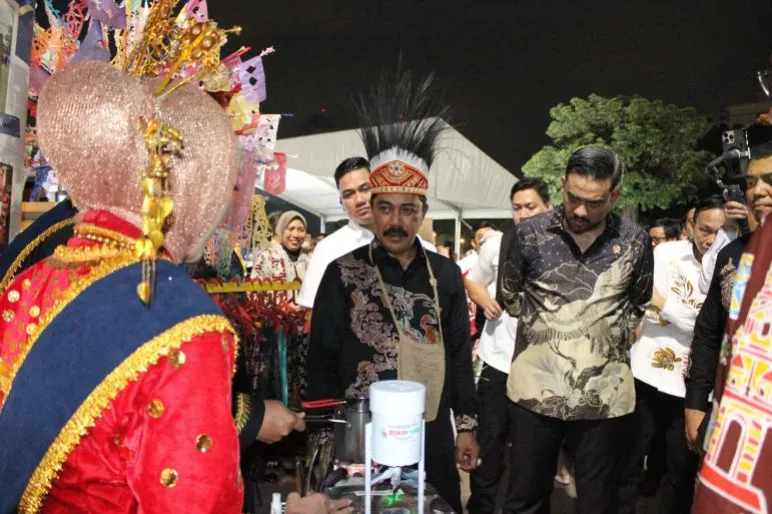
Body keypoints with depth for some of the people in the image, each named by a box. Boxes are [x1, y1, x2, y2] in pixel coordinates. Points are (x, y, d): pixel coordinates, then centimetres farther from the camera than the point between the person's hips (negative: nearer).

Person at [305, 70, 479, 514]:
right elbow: (323, 361, -4)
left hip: (433, 442, 3)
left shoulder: (446, 274, 3)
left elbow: (459, 357, 8)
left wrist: (467, 425, 7)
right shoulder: (343, 273, -5)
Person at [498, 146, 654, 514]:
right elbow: (509, 295, 11)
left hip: (605, 395, 1)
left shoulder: (635, 242, -1)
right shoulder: (531, 233, -3)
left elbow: (638, 306, 15)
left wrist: (611, 338, 9)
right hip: (536, 390, 0)